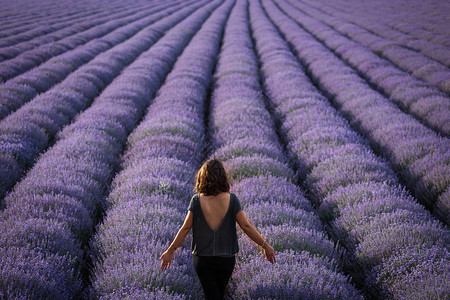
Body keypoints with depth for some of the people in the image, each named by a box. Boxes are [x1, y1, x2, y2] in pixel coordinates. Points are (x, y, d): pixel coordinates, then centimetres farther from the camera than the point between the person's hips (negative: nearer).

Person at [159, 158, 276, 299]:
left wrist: (170, 251, 0)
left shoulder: (197, 200, -12)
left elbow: (185, 228, -10)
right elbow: (246, 226, -10)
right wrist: (265, 246, 0)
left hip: (202, 258, -1)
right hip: (226, 258, 2)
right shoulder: (231, 199, -11)